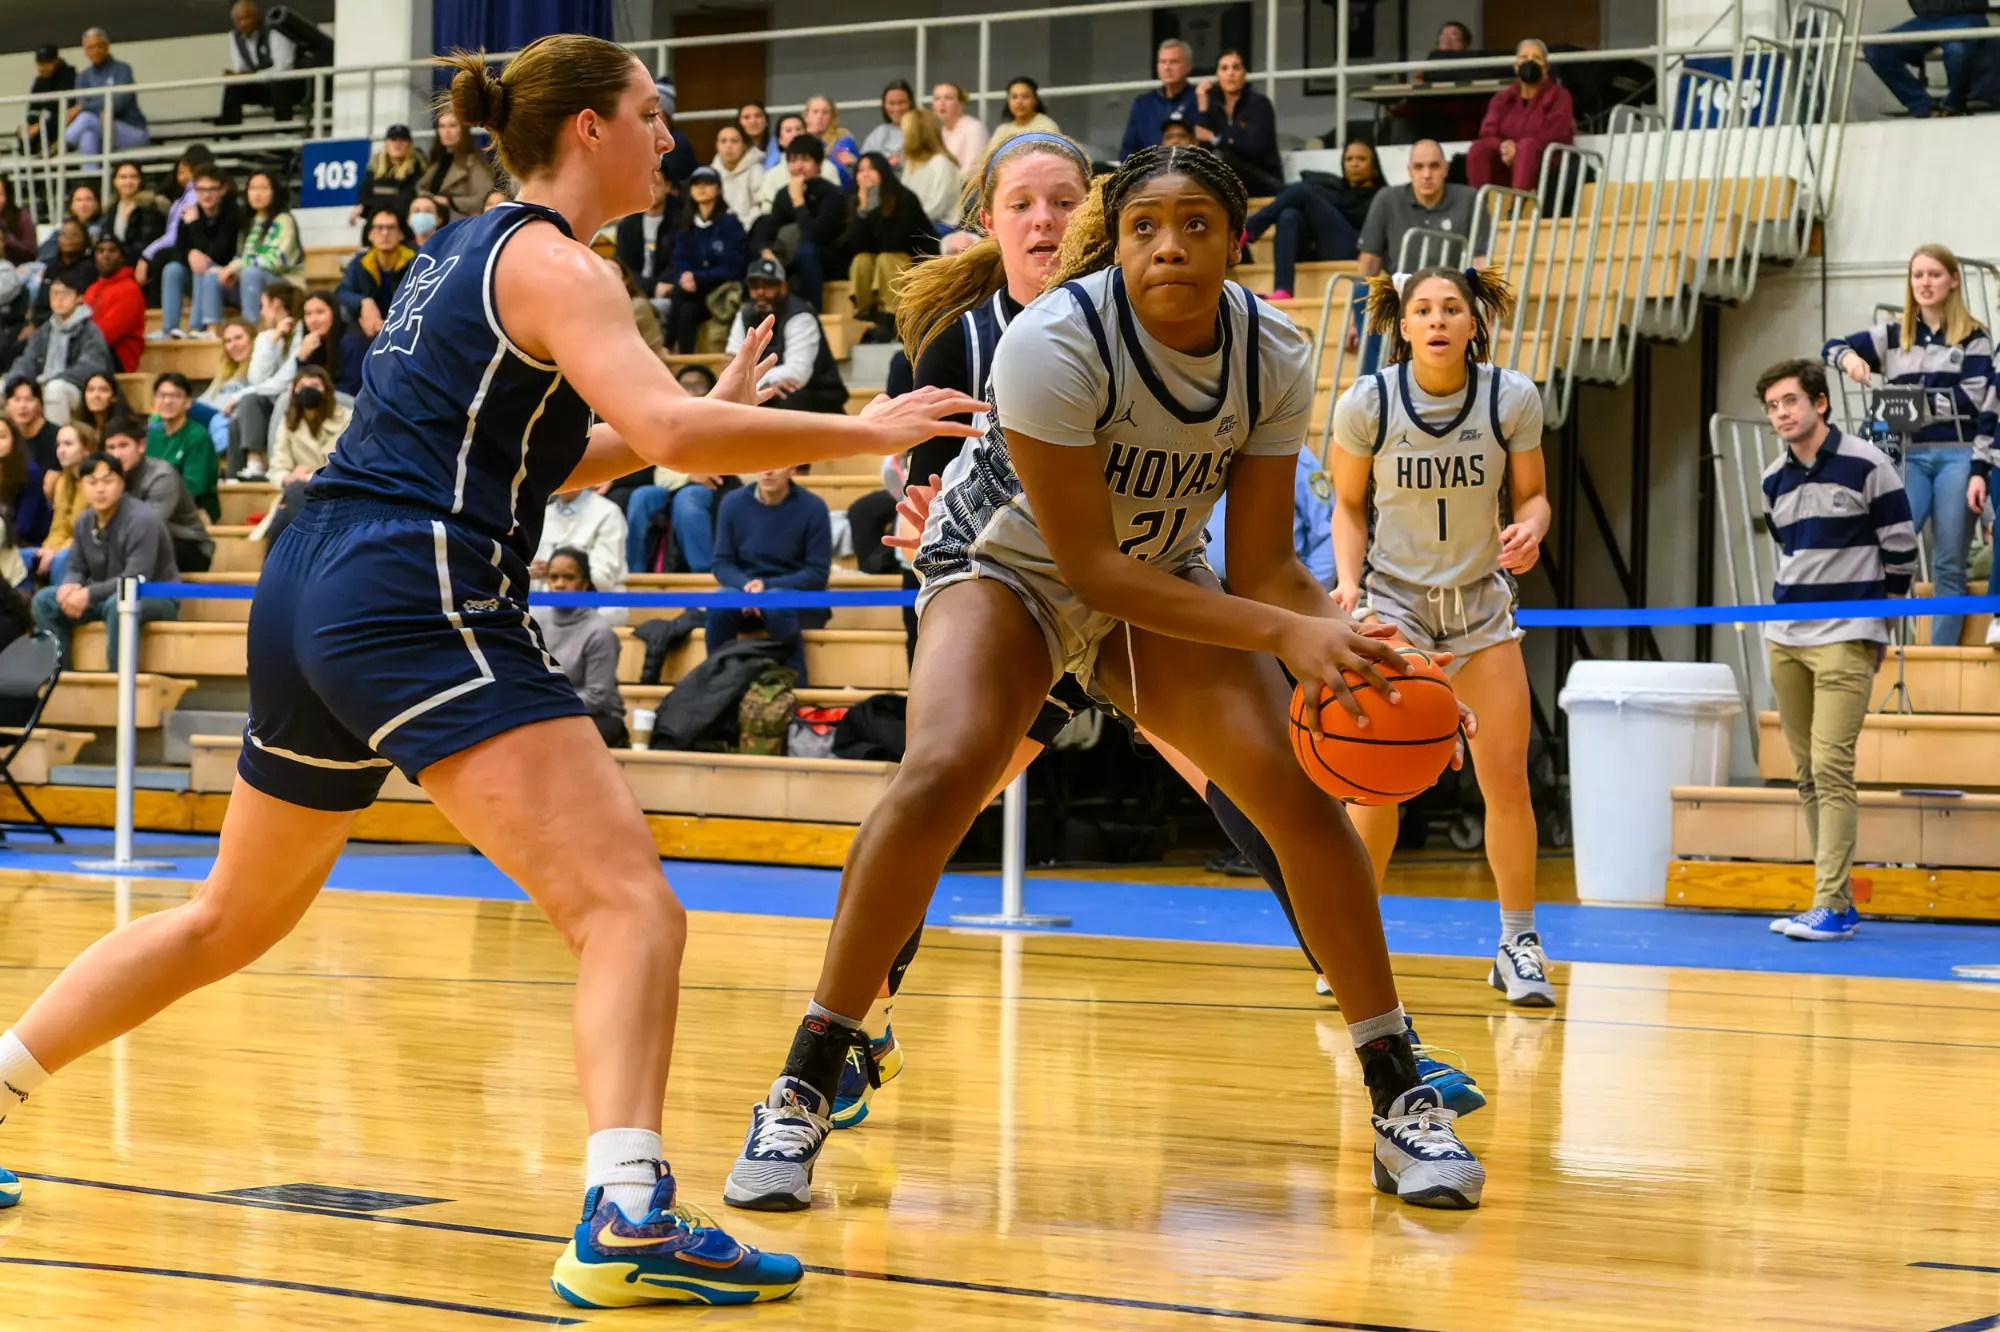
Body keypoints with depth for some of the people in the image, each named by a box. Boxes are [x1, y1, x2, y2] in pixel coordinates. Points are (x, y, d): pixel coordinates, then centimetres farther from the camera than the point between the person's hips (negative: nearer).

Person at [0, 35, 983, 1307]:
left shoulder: (471, 249, 22)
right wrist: (862, 431, -11)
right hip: (421, 604, -10)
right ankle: (626, 1214, -33)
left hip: (309, 592, 10)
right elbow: (669, 428, -20)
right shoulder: (555, 265, -5)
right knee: (631, 905, -16)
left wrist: (716, 414, 21)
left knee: (235, 918, 25)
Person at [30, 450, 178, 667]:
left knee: (118, 603, -40)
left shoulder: (142, 520, -23)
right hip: (105, 596, 7)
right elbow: (75, 568, 7)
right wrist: (70, 586, -19)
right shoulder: (84, 521, 0)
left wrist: (88, 594, -32)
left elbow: (136, 579, -29)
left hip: (156, 597, -7)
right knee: (44, 600, -6)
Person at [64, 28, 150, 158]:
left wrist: (82, 108, -21)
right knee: (88, 135, -35)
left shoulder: (122, 69, -1)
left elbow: (120, 101, -14)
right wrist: (103, 113, -26)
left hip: (133, 132, -3)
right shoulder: (84, 76, 12)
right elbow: (81, 103, -1)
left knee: (86, 118, -30)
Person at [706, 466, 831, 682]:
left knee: (776, 603, -37)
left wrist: (767, 586, -21)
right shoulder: (733, 503, -2)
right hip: (745, 591, 2)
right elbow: (722, 563, 1)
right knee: (718, 604, -31)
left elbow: (818, 573, -10)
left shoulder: (812, 507, -10)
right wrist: (747, 587, -21)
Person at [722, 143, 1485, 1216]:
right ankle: (801, 1095, -19)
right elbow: (1087, 563, -29)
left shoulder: (1274, 357, -16)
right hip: (1007, 566, -4)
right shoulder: (1054, 340, -30)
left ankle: (1400, 1099, 1)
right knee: (943, 774, -29)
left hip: (1160, 579, 4)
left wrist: (1345, 637, -32)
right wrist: (1285, 633, -35)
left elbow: (1261, 564, -10)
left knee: (1298, 786, -13)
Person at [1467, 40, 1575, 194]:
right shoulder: (1502, 98, 16)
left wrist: (1518, 149, -24)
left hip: (1547, 169, -3)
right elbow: (1487, 134, 3)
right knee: (1479, 148, -24)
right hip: (1506, 165, 4)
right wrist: (1503, 146, -23)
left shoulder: (1558, 96, 5)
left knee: (1527, 145, -35)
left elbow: (1557, 136, -10)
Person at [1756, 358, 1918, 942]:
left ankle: (1833, 906, -13)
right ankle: (1835, 898, 11)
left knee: (1831, 768, -13)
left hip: (1846, 640, -6)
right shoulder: (1773, 481, 10)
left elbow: (1901, 547, 0)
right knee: (1807, 774, 5)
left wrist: (1880, 621, 5)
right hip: (1785, 637, 6)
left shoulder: (1867, 465, -7)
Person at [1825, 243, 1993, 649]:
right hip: (1909, 457, 2)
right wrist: (1848, 358, -6)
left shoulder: (1974, 338, 4)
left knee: (1949, 565, 1)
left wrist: (1980, 470, -9)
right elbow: (1832, 348, 17)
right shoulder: (1892, 335, 13)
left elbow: (1982, 407, -1)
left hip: (1956, 456, -2)